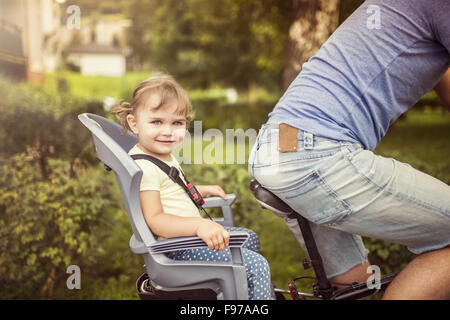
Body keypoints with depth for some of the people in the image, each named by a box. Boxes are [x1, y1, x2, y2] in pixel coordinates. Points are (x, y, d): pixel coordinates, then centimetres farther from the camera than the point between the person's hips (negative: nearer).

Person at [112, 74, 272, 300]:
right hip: (176, 249, -11)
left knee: (250, 239, 27)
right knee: (257, 265, -16)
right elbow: (155, 220, -31)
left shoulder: (165, 157, 9)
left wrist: (204, 191, 24)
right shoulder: (144, 168, -24)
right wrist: (199, 225, -42)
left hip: (189, 232, 11)